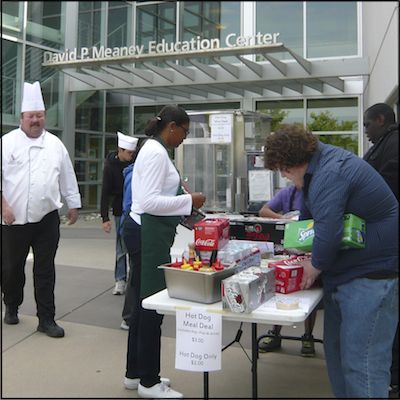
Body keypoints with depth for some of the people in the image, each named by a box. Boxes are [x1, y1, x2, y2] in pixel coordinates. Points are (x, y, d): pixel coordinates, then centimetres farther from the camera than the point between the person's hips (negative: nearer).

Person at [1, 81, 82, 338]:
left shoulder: (55, 144, 7)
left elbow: (67, 177, 12)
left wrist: (73, 204, 13)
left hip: (47, 218, 1)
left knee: (45, 270, 4)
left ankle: (46, 319, 12)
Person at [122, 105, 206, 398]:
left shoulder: (155, 150, 16)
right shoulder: (156, 152, -16)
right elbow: (149, 201, -23)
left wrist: (184, 204, 20)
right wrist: (188, 201, -15)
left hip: (149, 232, 11)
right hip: (149, 234, -11)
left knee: (144, 302, 16)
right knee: (152, 303, -2)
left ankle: (135, 373, 29)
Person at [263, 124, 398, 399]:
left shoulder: (330, 174, -23)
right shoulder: (320, 165, 11)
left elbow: (329, 231, -29)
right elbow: (310, 215, 23)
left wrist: (316, 265, -11)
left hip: (371, 272, -11)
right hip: (344, 271, 11)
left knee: (361, 361, -8)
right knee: (336, 350, 16)